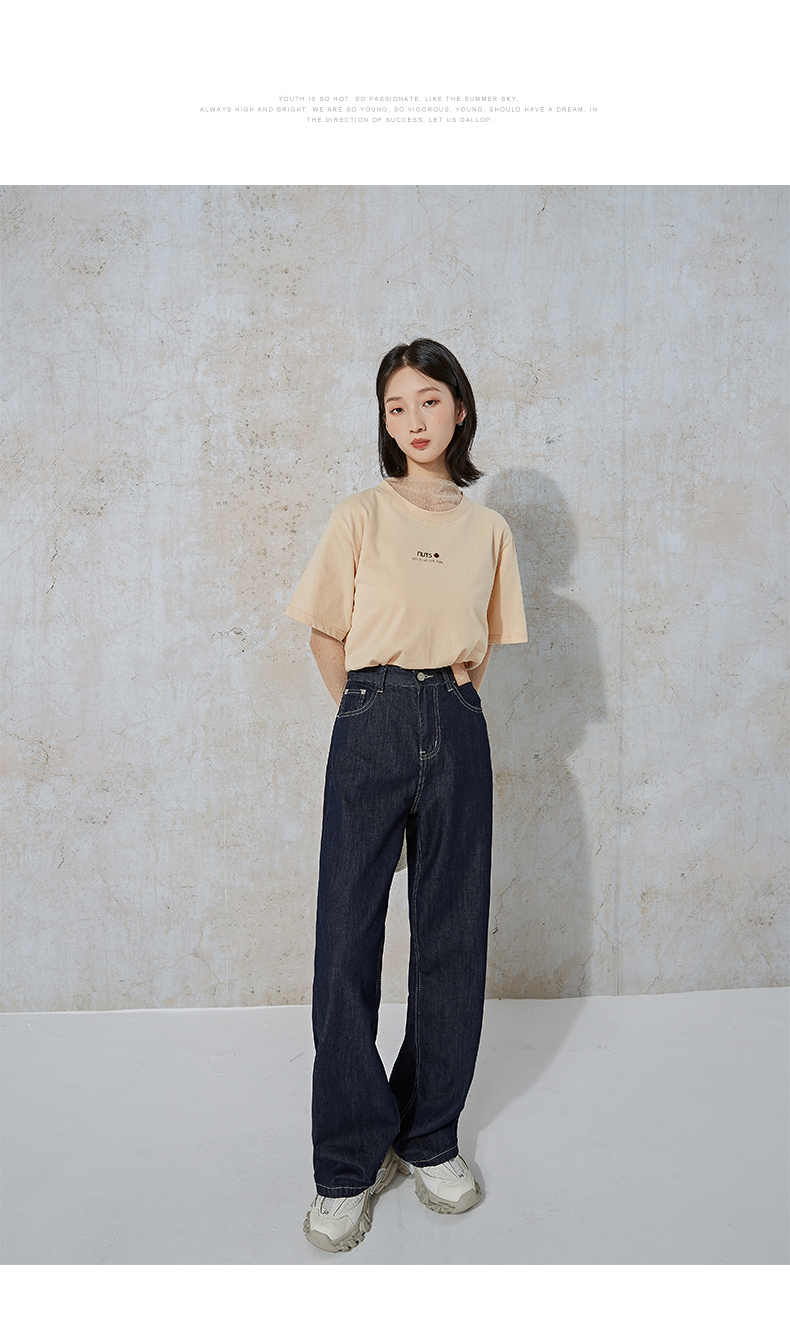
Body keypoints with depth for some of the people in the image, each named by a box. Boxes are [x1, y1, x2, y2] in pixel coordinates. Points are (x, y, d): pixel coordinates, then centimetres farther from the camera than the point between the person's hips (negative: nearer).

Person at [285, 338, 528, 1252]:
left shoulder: (488, 529, 10)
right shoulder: (359, 518, 2)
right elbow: (326, 635, 6)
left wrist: (451, 701, 8)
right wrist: (371, 716, 4)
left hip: (457, 732, 3)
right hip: (372, 728, -2)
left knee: (453, 935, 8)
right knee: (348, 938, 0)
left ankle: (430, 1138, 28)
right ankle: (348, 1164, 18)